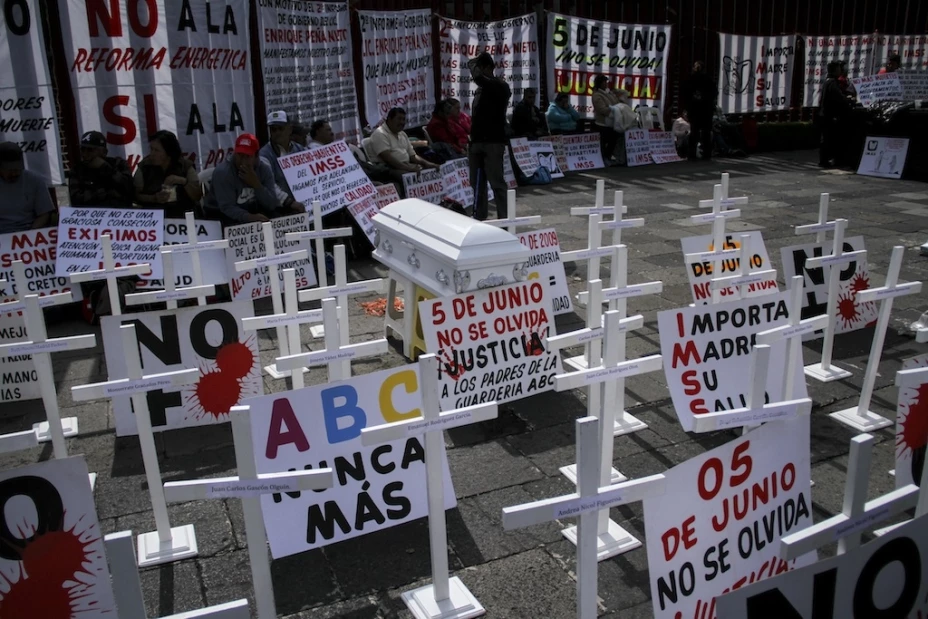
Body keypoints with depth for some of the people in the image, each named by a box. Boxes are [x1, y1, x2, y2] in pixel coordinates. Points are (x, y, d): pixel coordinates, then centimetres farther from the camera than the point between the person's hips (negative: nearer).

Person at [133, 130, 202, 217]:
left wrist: (183, 181, -13)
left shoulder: (185, 165, 3)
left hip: (182, 216, 0)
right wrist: (154, 198, -13)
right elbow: (135, 195, 3)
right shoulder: (144, 166, 5)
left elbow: (197, 197, 1)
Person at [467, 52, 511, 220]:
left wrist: (473, 65, -9)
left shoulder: (500, 86, -8)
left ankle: (504, 219, -5)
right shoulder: (482, 88, 17)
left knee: (497, 181, -9)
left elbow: (478, 78, -28)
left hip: (493, 142, -8)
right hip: (478, 141, 8)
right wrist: (472, 140, 17)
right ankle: (479, 217, 19)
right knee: (477, 182, 11)